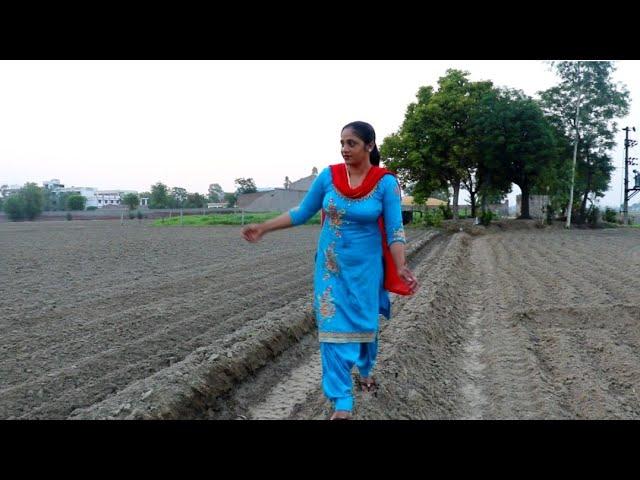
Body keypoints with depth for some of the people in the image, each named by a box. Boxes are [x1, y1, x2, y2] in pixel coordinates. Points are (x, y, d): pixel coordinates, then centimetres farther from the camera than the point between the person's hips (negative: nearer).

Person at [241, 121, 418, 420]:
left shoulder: (386, 183, -12)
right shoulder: (328, 176, -6)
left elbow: (395, 229, -14)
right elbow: (302, 213, 4)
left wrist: (401, 268, -27)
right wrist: (264, 228, 2)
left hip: (366, 266, -1)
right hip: (331, 266, 1)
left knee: (365, 323, 14)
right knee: (333, 327, -2)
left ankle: (366, 370, 46)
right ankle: (341, 403, 5)